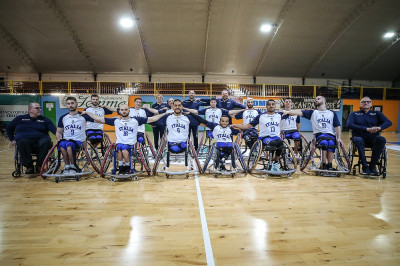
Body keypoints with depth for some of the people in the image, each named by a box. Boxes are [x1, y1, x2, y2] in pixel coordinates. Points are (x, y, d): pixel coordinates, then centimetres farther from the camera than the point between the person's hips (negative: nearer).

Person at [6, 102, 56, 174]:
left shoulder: (45, 120, 15)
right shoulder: (20, 118, 18)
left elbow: (55, 130, 0)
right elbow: (8, 128, 28)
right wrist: (12, 140, 16)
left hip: (40, 139, 1)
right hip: (24, 139, 0)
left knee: (47, 141, -34)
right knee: (22, 142, -36)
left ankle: (39, 166, -19)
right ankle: (29, 167, -23)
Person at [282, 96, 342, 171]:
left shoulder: (332, 113, 17)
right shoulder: (313, 112, 14)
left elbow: (337, 126, 13)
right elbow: (300, 112, 0)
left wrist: (339, 138, -1)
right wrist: (288, 112, -13)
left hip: (330, 134, 1)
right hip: (319, 134, -1)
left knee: (331, 143, -33)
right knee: (324, 142, -34)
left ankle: (329, 165, -26)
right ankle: (323, 165, -25)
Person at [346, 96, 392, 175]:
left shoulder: (377, 114, 16)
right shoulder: (354, 114, 10)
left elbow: (388, 122, -2)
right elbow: (349, 125, -11)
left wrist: (379, 127, -26)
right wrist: (366, 129, -23)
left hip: (373, 138, 2)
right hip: (359, 137, -2)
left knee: (381, 139, -32)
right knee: (358, 140, -37)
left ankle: (372, 165, -20)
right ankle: (365, 166, -25)